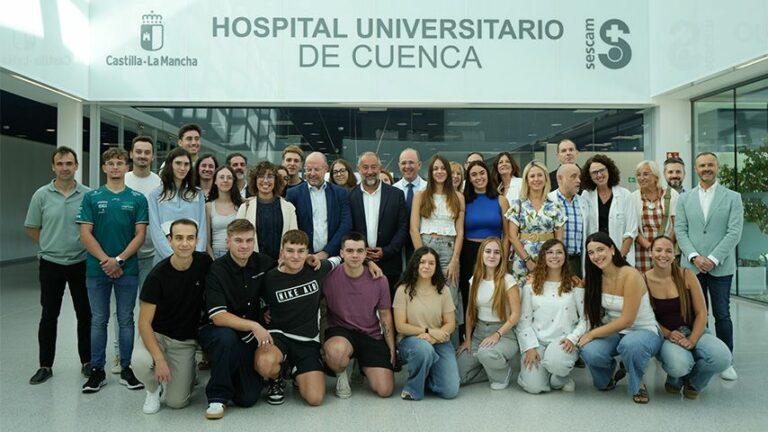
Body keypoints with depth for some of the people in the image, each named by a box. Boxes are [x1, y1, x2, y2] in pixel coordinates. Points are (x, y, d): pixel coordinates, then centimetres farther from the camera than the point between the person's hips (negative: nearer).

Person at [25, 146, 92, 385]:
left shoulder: (89, 195, -4)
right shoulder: (41, 195, -2)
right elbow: (32, 228, 6)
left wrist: (87, 248, 0)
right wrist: (53, 246, 5)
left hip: (81, 264, 0)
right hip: (50, 264, 0)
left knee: (85, 314, 7)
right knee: (49, 316, 8)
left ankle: (87, 361, 21)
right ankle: (45, 365, 19)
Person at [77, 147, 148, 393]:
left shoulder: (138, 199, 3)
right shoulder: (91, 197, 4)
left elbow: (140, 235, -2)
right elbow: (85, 233, -1)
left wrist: (119, 259, -12)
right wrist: (105, 260, -11)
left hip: (128, 269, 0)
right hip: (97, 269, 0)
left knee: (126, 319, 7)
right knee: (98, 320, 8)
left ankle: (126, 369, 17)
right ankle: (97, 370, 18)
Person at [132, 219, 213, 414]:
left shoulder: (204, 263, -12)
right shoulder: (158, 274, -20)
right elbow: (144, 322, -17)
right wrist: (159, 359, -28)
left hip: (186, 340, 1)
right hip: (157, 334, -1)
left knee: (176, 401, -7)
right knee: (140, 362, -33)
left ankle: (187, 371, 26)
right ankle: (153, 389, 2)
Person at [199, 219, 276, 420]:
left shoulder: (263, 263, -3)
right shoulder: (217, 270, -15)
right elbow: (218, 317, -23)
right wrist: (253, 325, -30)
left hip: (249, 336, 3)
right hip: (216, 332, -3)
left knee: (248, 398, -7)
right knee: (226, 337, -38)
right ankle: (217, 396, -16)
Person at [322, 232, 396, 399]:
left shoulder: (379, 280, -3)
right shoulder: (329, 276, -11)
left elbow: (385, 316, 6)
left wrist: (392, 349, 6)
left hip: (372, 336, 2)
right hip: (340, 332, -2)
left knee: (384, 390, -9)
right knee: (336, 350, -40)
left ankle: (362, 365, 26)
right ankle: (341, 375, -1)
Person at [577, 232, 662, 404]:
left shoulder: (630, 275, -21)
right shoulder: (595, 278, -2)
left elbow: (627, 320, -22)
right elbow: (593, 311, 9)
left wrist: (592, 334, -18)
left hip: (644, 331, -4)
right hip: (614, 332, 5)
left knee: (631, 344, -40)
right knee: (589, 352, -27)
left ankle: (637, 384, -6)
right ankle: (607, 377, 10)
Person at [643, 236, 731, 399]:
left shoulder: (686, 276, -4)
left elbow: (701, 313, -2)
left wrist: (692, 340, -15)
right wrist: (668, 334, -17)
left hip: (693, 330, 3)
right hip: (663, 335, -2)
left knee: (722, 357, -28)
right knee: (679, 365, -35)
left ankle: (692, 381, 8)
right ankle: (675, 380, 8)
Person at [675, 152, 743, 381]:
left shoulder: (733, 197, 3)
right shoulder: (685, 199, 9)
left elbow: (734, 232, -5)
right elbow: (680, 231, 3)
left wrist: (713, 259, -13)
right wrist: (694, 257, -10)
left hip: (721, 266, -1)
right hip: (692, 265, 2)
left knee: (722, 315, 5)